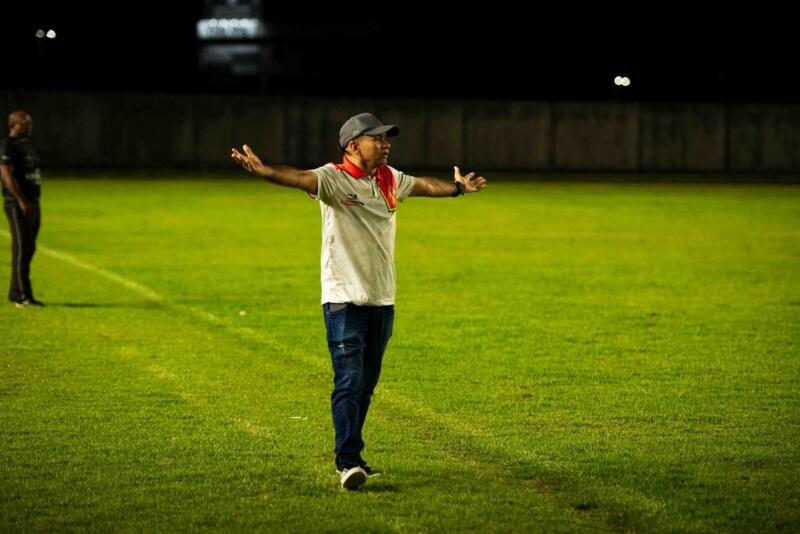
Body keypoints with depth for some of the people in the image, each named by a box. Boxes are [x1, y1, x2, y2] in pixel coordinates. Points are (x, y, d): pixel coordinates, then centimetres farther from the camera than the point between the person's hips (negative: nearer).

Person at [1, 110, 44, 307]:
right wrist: (22, 202, -24)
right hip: (17, 204, -9)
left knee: (28, 249, 10)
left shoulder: (27, 145, 17)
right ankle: (23, 296, -10)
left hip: (32, 203, 9)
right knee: (22, 249, -10)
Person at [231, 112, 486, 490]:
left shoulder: (389, 179, 10)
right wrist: (262, 170, -49)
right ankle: (347, 463, -17)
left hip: (382, 300, 7)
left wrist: (457, 187, 42)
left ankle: (351, 457, 20)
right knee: (348, 382, -14)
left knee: (366, 384, 11)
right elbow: (299, 178, -30)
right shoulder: (333, 178, -11)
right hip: (344, 300, -7)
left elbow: (424, 186, 30)